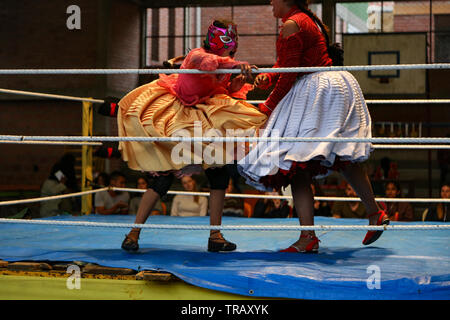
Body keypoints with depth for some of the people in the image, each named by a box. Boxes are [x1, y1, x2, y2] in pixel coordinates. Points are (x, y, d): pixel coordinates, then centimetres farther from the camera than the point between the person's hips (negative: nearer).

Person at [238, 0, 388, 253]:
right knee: (344, 158, 20)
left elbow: (289, 74, -13)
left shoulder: (291, 25, -10)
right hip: (338, 86, 10)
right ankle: (375, 214, 28)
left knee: (296, 164, -10)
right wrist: (268, 77, 3)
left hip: (316, 90, -10)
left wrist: (268, 106, -3)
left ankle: (308, 237, -16)